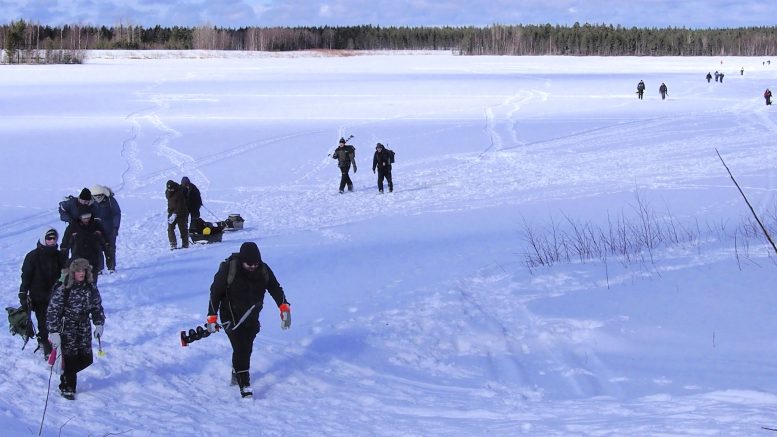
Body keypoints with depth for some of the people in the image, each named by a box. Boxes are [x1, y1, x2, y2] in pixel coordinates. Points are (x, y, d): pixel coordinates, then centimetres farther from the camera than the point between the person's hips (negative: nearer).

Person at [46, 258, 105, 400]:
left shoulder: (91, 288, 0)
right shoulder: (63, 289, -16)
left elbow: (97, 306, 15)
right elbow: (53, 311, -15)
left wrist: (99, 324, 9)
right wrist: (54, 332, -19)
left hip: (84, 328, 5)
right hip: (67, 328, -5)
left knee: (86, 359, 5)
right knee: (70, 358, -3)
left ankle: (68, 374, 32)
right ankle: (67, 387, 15)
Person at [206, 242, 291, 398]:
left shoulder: (263, 270, -7)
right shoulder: (228, 269, -19)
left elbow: (275, 288, 2)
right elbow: (215, 292, -12)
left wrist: (284, 307, -12)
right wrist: (212, 317, -11)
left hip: (252, 317, 5)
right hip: (232, 316, -5)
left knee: (247, 348, 16)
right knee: (241, 349, -16)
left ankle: (237, 375, 39)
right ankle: (244, 385, -17)